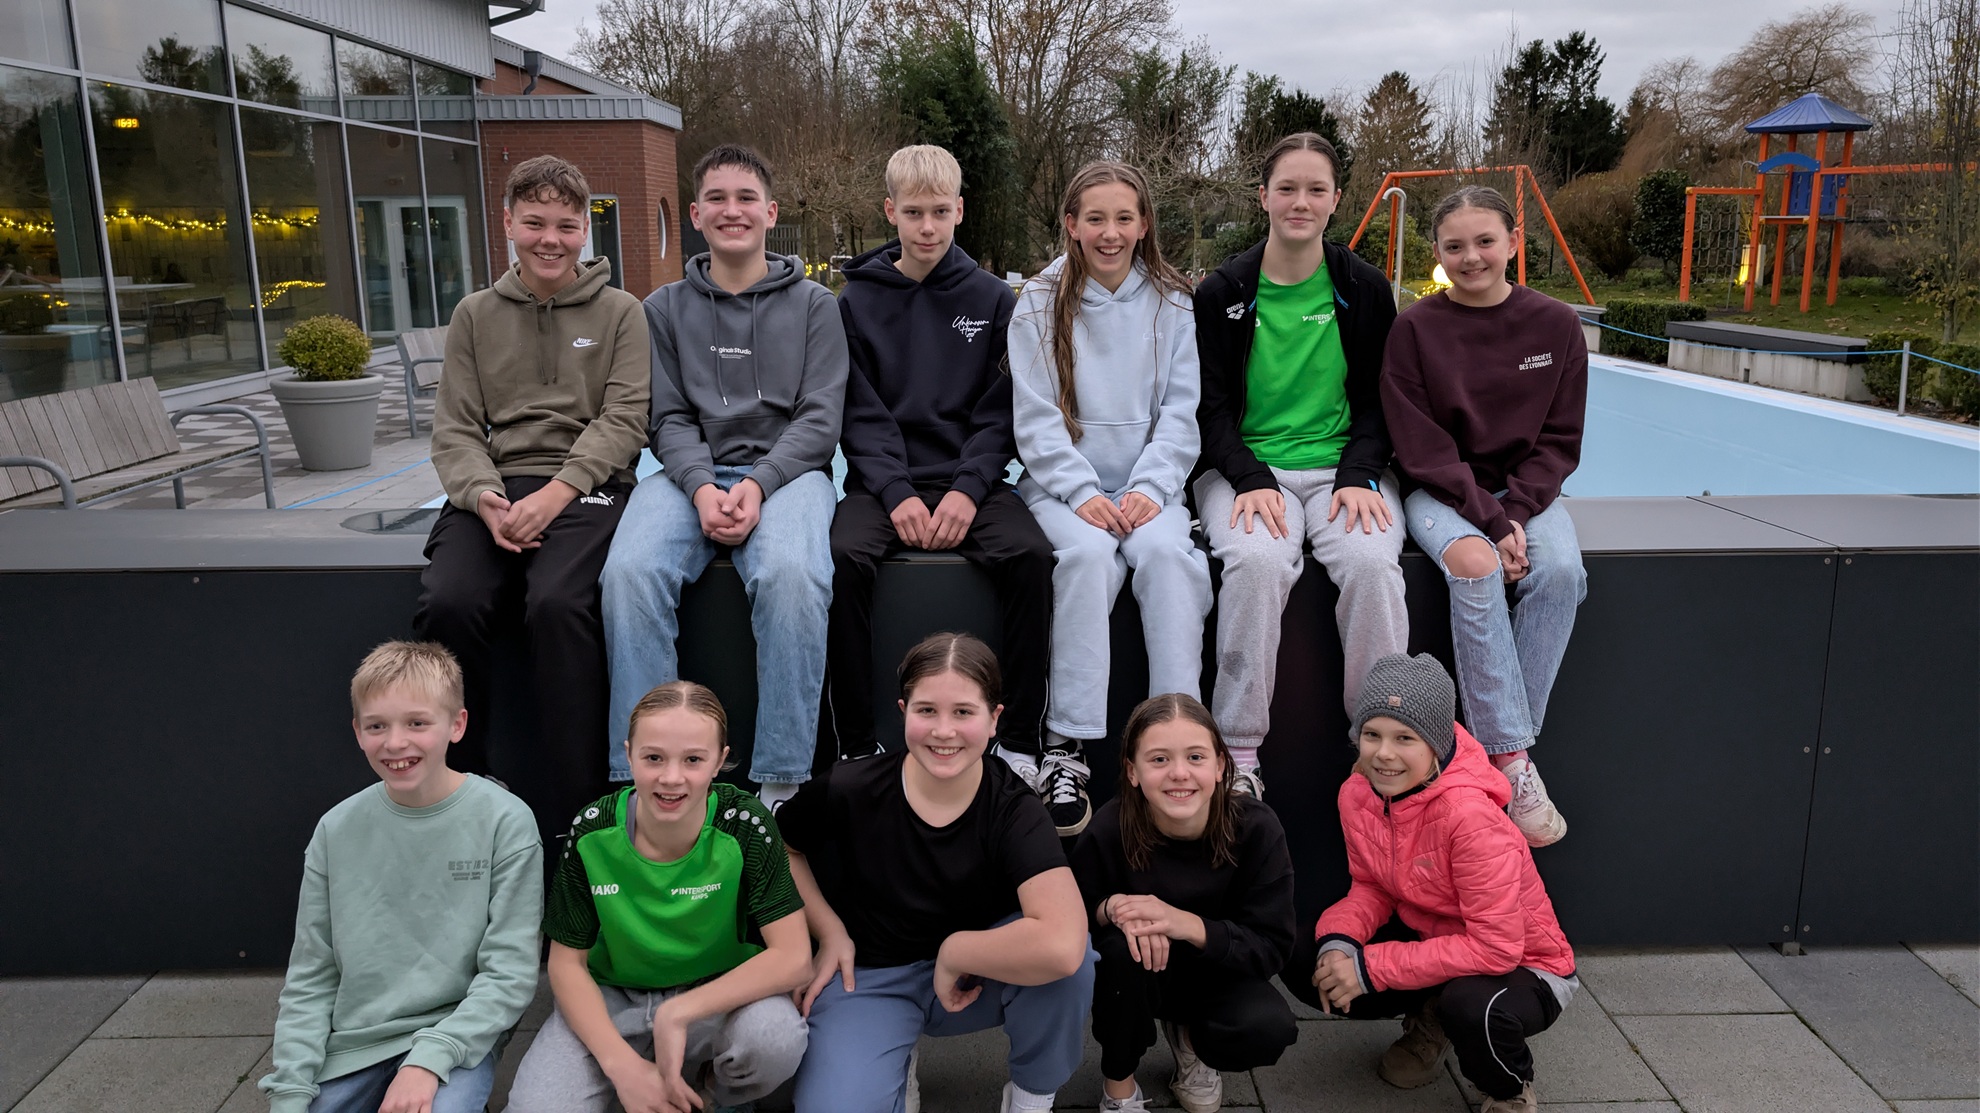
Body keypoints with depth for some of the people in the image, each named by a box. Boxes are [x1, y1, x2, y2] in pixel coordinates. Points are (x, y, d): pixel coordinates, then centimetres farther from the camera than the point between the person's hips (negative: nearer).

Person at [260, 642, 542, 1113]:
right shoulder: (336, 830, 1)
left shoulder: (504, 821, -10)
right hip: (348, 1045, 4)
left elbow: (509, 973, -10)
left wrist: (429, 1059, -20)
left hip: (455, 1037, -4)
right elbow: (310, 980, 5)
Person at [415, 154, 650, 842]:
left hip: (586, 487, -2)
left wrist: (557, 492, -15)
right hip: (494, 488, 3)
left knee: (557, 601, -32)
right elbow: (454, 429, 10)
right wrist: (485, 497, -10)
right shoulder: (476, 315, 17)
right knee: (447, 603, -27)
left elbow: (623, 419, -1)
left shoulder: (619, 313, 10)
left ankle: (567, 811, -21)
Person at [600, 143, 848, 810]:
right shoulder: (665, 309, 17)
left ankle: (780, 785, -26)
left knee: (791, 574, -35)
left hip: (786, 470, -2)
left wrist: (757, 485, -14)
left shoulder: (812, 304, 12)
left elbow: (820, 417, 3)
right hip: (691, 474, 2)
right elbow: (670, 419, 9)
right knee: (630, 572, -30)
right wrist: (702, 487, -12)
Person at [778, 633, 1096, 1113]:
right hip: (867, 976, 0)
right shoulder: (849, 789, -15)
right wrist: (830, 931, -5)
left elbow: (1062, 945, -37)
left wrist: (953, 953, -25)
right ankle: (897, 1062, 10)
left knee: (1063, 958, -33)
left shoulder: (1013, 807, -20)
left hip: (971, 978, 0)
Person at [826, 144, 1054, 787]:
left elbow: (1000, 412, 3)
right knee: (843, 556, -30)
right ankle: (855, 747, -17)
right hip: (883, 481, 0)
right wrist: (897, 494, -15)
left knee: (1030, 554, -28)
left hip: (972, 479, 0)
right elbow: (860, 414, 1)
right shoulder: (858, 301, 9)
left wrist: (968, 490, -14)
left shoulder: (993, 300, 9)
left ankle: (1019, 744, -16)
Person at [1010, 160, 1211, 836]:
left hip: (1149, 482, 2)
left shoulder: (1172, 304, 9)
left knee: (1166, 551, -30)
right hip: (1062, 484, -1)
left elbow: (1181, 411, 3)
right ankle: (1066, 751, -31)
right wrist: (1083, 493, -16)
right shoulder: (1040, 305, 5)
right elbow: (1036, 418, -3)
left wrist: (1150, 488, -13)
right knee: (1089, 552, -32)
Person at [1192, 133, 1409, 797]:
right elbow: (1210, 406, 3)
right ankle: (1237, 753, -23)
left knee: (1373, 563, -30)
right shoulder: (1222, 292, 5)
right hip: (1247, 470, -1)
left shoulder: (1366, 288, 9)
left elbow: (1378, 400, 10)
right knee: (1257, 561, -33)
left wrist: (1360, 475, -9)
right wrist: (1251, 479, -15)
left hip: (1344, 469, 1)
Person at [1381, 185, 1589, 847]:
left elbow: (1559, 439, 3)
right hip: (1441, 492, -2)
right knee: (1476, 566, -33)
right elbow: (1422, 449, -9)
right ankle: (1513, 766, -28)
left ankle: (1507, 744, -20)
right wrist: (1488, 521, -19)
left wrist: (1516, 513, -13)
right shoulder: (1415, 330, -6)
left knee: (1561, 570, -29)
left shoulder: (1555, 325, 1)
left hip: (1523, 491, 3)